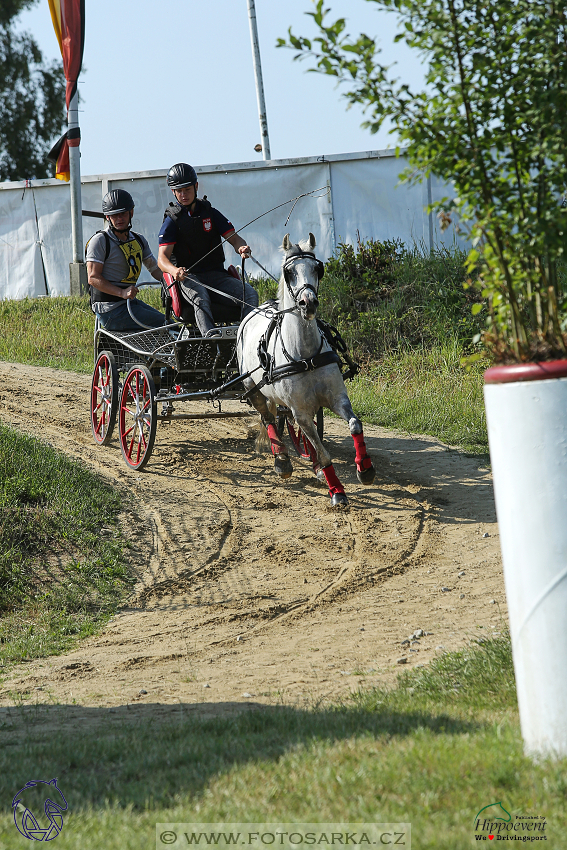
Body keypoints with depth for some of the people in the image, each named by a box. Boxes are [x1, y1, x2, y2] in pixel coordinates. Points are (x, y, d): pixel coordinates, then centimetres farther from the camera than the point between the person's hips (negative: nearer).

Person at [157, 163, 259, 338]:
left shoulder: (210, 213, 14)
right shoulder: (172, 220, 3)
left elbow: (234, 238, 10)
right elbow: (162, 257, -7)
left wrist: (242, 248, -17)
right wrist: (174, 270, -32)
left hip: (216, 275, 4)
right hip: (188, 277, -4)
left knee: (250, 294, -22)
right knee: (200, 298, -38)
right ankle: (210, 335, -60)